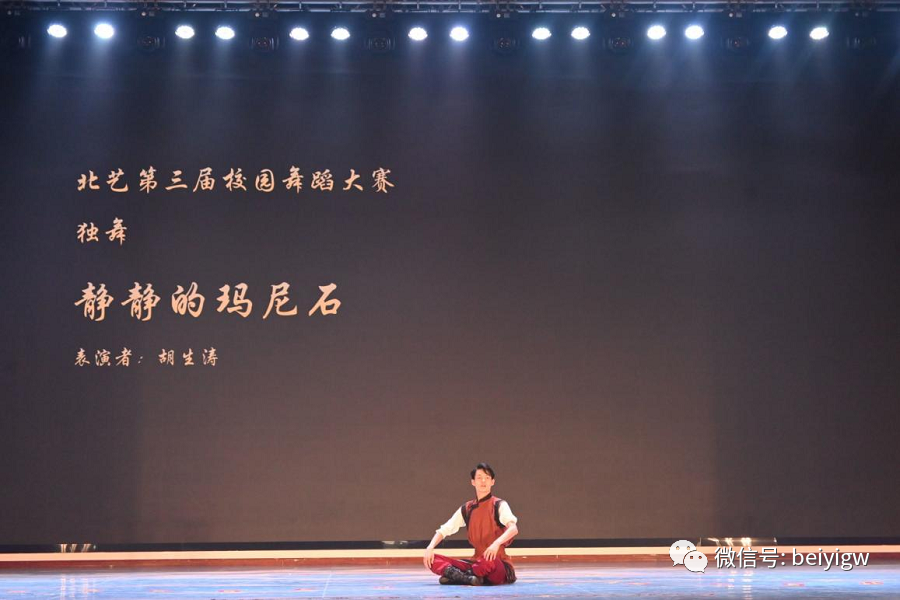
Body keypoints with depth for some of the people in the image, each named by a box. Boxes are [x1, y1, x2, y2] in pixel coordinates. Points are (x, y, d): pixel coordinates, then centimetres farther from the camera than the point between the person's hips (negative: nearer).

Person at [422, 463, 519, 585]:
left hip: (499, 564, -5)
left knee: (489, 563, -42)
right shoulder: (466, 509, 10)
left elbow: (513, 528, -23)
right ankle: (470, 578, -32)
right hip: (476, 561, 5)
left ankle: (455, 575, -19)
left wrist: (497, 543, -41)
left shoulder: (499, 505, -5)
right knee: (432, 559, -12)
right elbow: (444, 530, 9)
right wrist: (430, 548, -10)